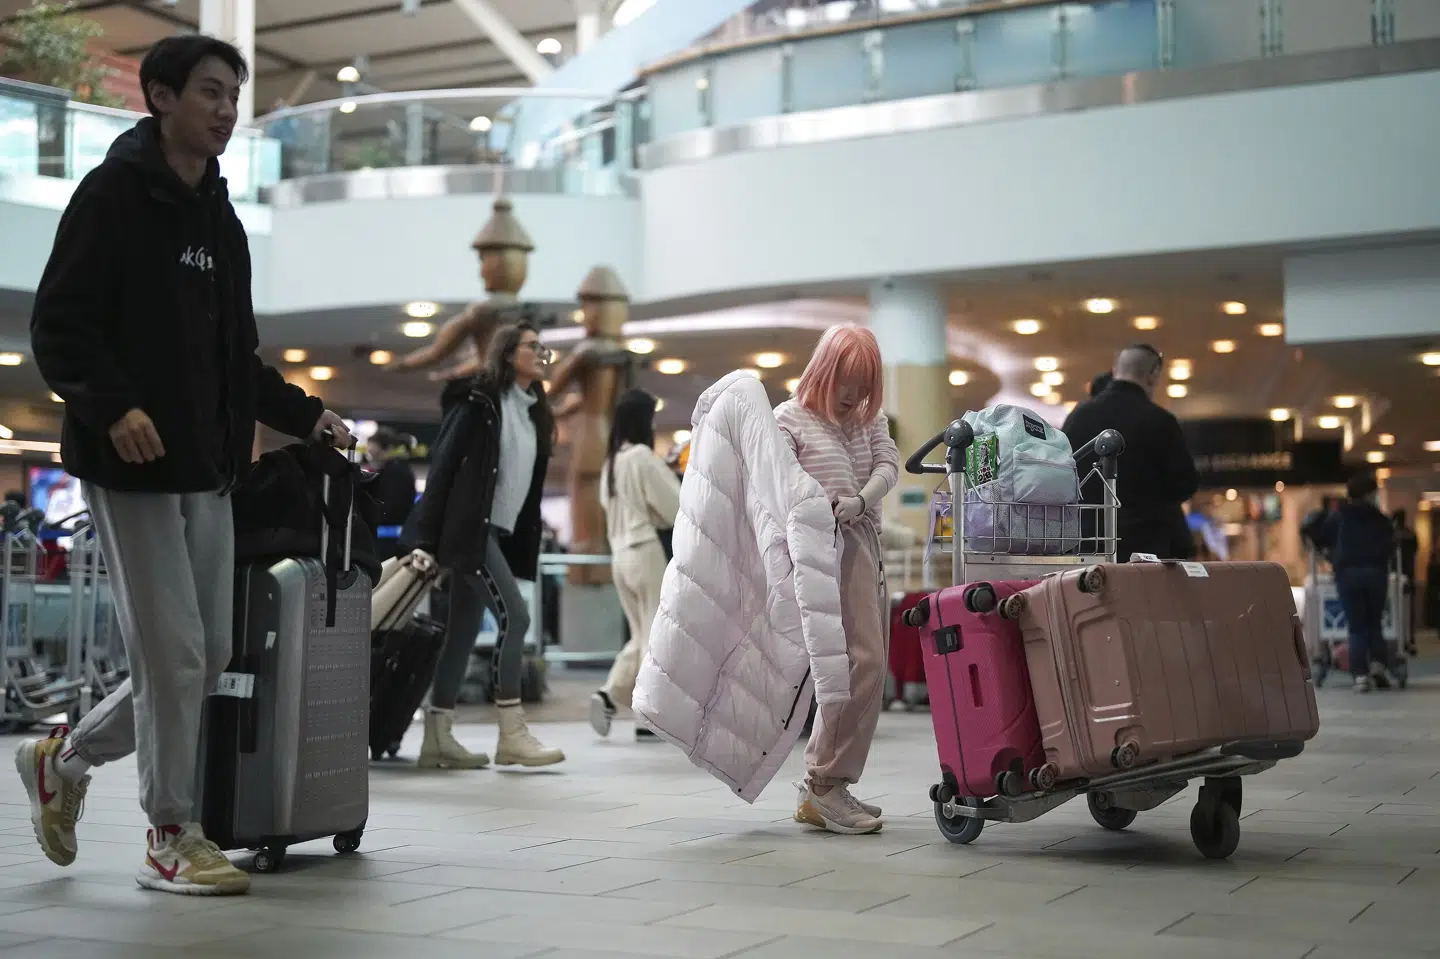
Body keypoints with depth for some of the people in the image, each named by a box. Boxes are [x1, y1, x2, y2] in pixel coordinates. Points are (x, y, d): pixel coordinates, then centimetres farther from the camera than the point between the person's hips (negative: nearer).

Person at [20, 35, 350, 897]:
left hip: (208, 469, 8)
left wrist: (306, 416, 10)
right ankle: (173, 838, 9)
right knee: (173, 652, -6)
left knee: (208, 657, 9)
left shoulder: (222, 220, 17)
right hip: (132, 465, -8)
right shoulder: (112, 195, -6)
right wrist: (112, 407, -27)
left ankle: (63, 759, 30)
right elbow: (59, 326, -13)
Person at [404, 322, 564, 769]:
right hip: (469, 528, -8)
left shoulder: (534, 412, 16)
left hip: (499, 533, 8)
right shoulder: (481, 400, -7)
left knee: (465, 630, 6)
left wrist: (528, 542, 12)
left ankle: (437, 739, 8)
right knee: (514, 615, -14)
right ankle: (512, 735, -12)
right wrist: (428, 533, -18)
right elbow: (446, 460, -12)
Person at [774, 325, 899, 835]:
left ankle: (827, 789, 14)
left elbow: (888, 464, 3)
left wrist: (860, 500, -16)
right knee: (861, 660, -18)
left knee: (867, 666, 8)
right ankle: (823, 787, -12)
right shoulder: (790, 418, -1)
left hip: (866, 544, 8)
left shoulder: (871, 419, 18)